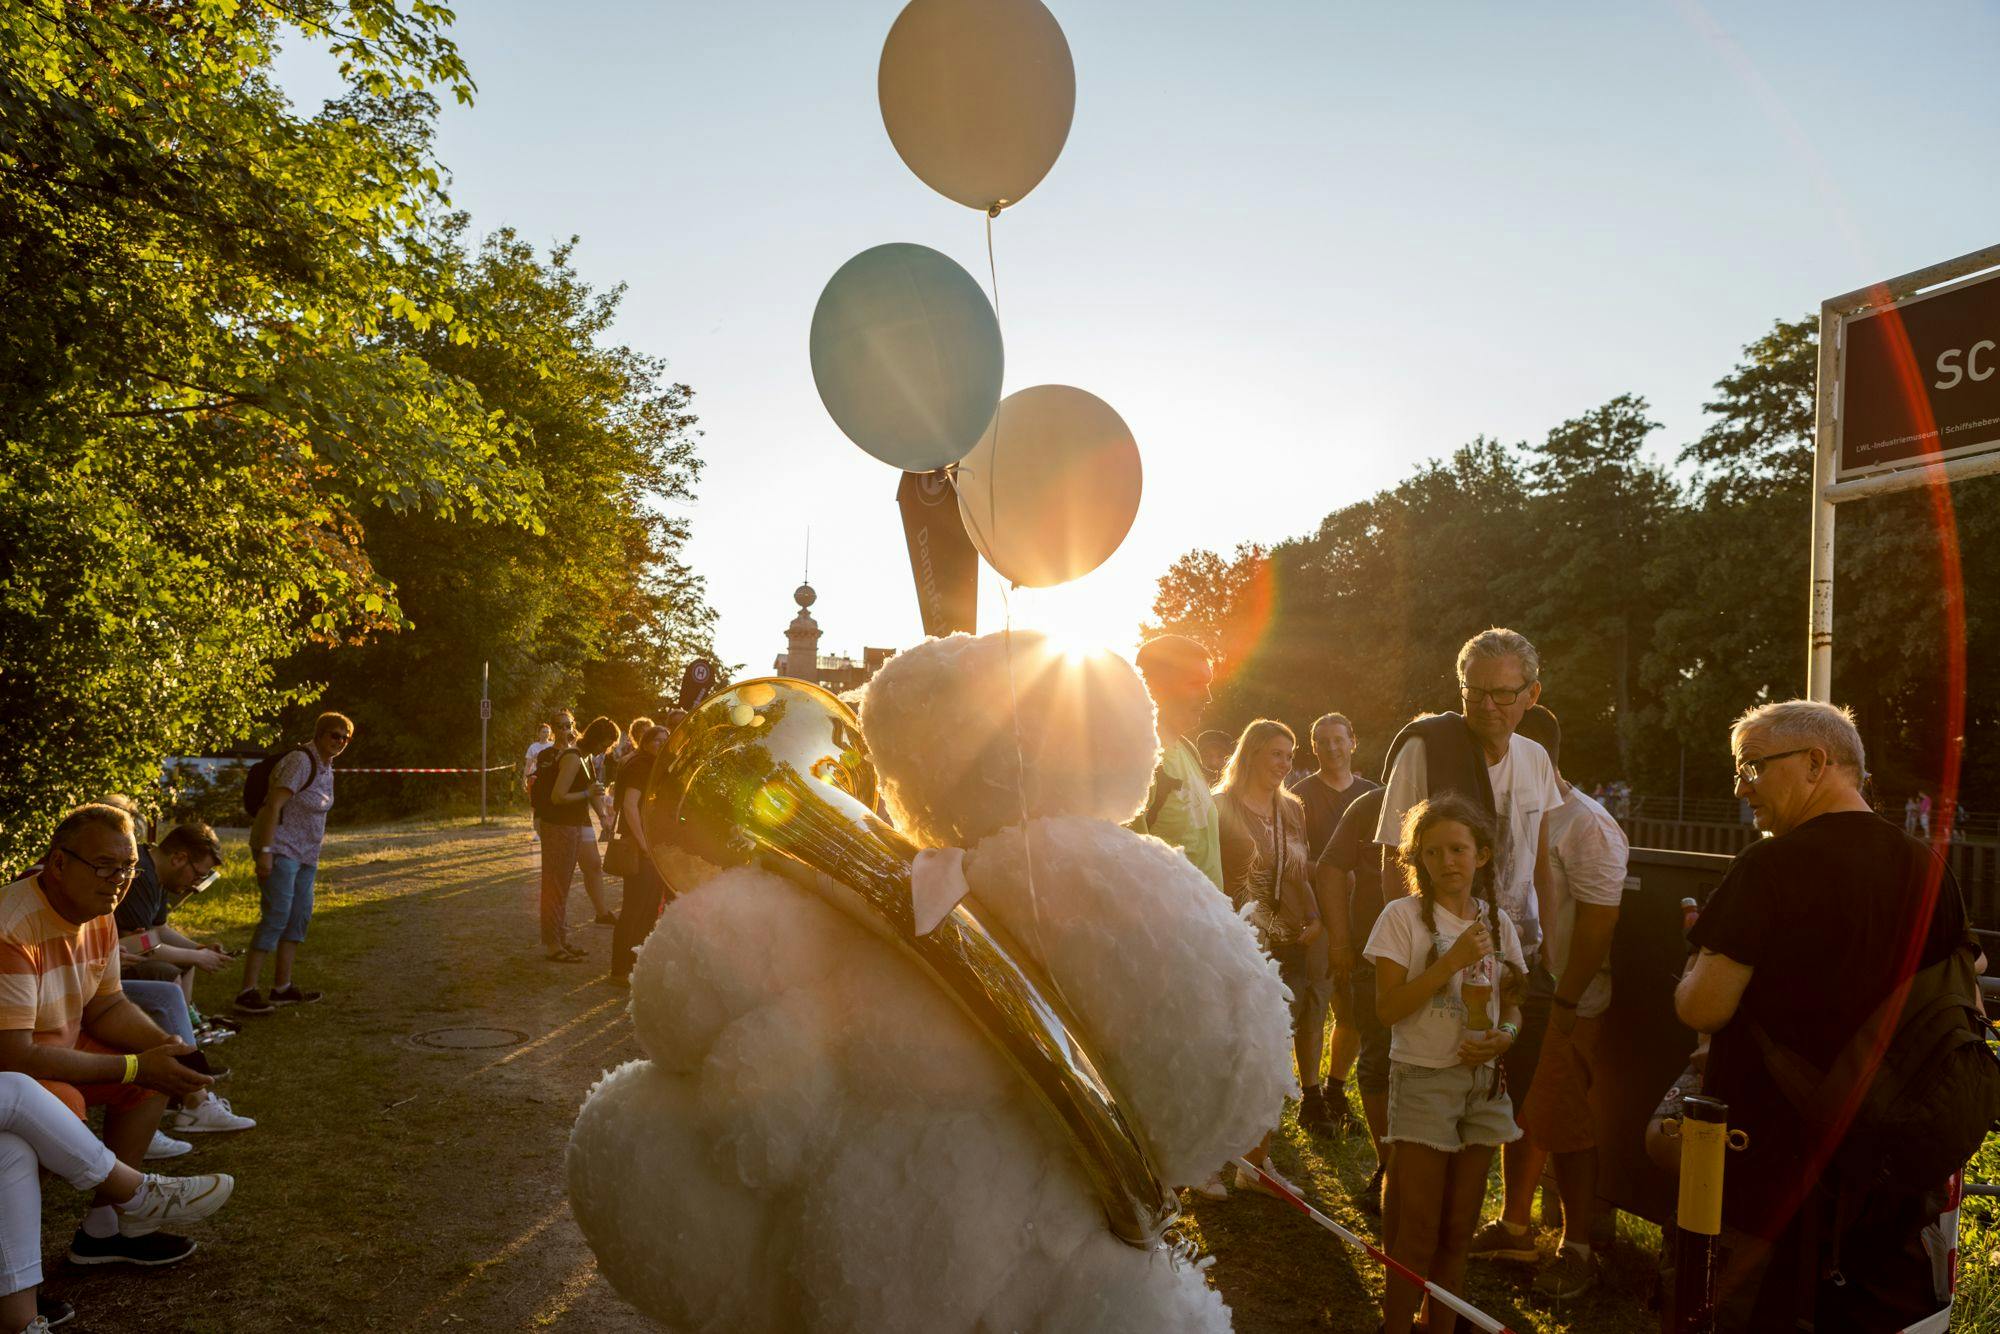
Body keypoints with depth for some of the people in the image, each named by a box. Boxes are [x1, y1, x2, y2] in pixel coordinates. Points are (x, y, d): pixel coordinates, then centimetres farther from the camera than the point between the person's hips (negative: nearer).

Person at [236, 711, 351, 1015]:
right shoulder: (301, 761, -16)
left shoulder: (326, 767, 13)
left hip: (305, 854, 10)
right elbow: (274, 804, -22)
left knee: (300, 916, 11)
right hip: (280, 850, -10)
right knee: (276, 918, -15)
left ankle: (282, 987, 19)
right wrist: (265, 851, -27)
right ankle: (247, 993, -12)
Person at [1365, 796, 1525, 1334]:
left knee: (1458, 1230, 15)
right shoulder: (1403, 916, -10)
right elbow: (1388, 1007, -16)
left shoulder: (1496, 921, 4)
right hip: (1423, 1080, -5)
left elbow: (1512, 1001, 13)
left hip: (1483, 1079, 5)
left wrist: (1505, 1035, -9)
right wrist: (1452, 960, -22)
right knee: (1417, 1234, 2)